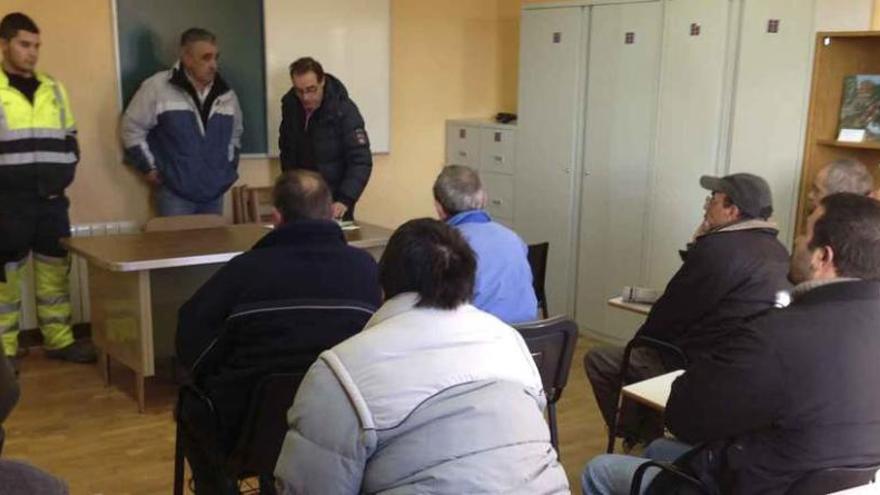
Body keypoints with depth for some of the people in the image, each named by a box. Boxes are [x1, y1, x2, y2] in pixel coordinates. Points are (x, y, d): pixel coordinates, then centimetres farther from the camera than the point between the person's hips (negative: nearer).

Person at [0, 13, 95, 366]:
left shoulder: (53, 89, 13)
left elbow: (69, 140, 18)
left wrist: (63, 177, 6)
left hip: (51, 198, 4)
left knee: (56, 269, 9)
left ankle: (59, 340, 19)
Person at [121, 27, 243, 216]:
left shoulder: (226, 94, 6)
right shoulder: (158, 87, -10)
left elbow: (235, 134, 22)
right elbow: (133, 129, -3)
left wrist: (229, 169, 15)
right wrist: (148, 168, -3)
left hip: (214, 192, 5)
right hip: (174, 193, -5)